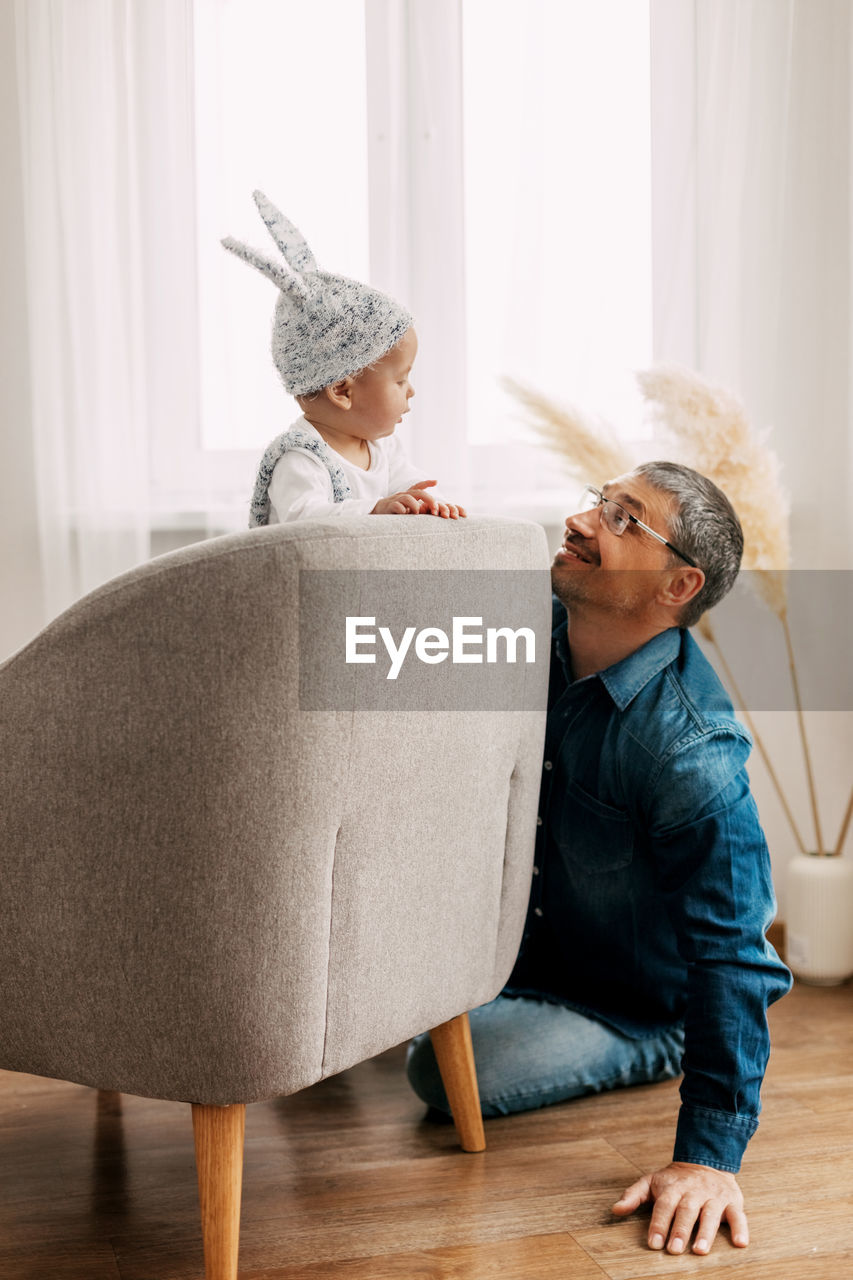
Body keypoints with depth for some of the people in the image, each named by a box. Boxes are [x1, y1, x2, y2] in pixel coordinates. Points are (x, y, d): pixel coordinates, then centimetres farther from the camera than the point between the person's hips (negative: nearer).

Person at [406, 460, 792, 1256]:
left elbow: (731, 955, -34)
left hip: (642, 1005, -6)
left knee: (448, 1071, -22)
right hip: (533, 945, 6)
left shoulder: (692, 751, -35)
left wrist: (709, 1157, -36)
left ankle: (658, 1054, 1)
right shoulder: (532, 626, -14)